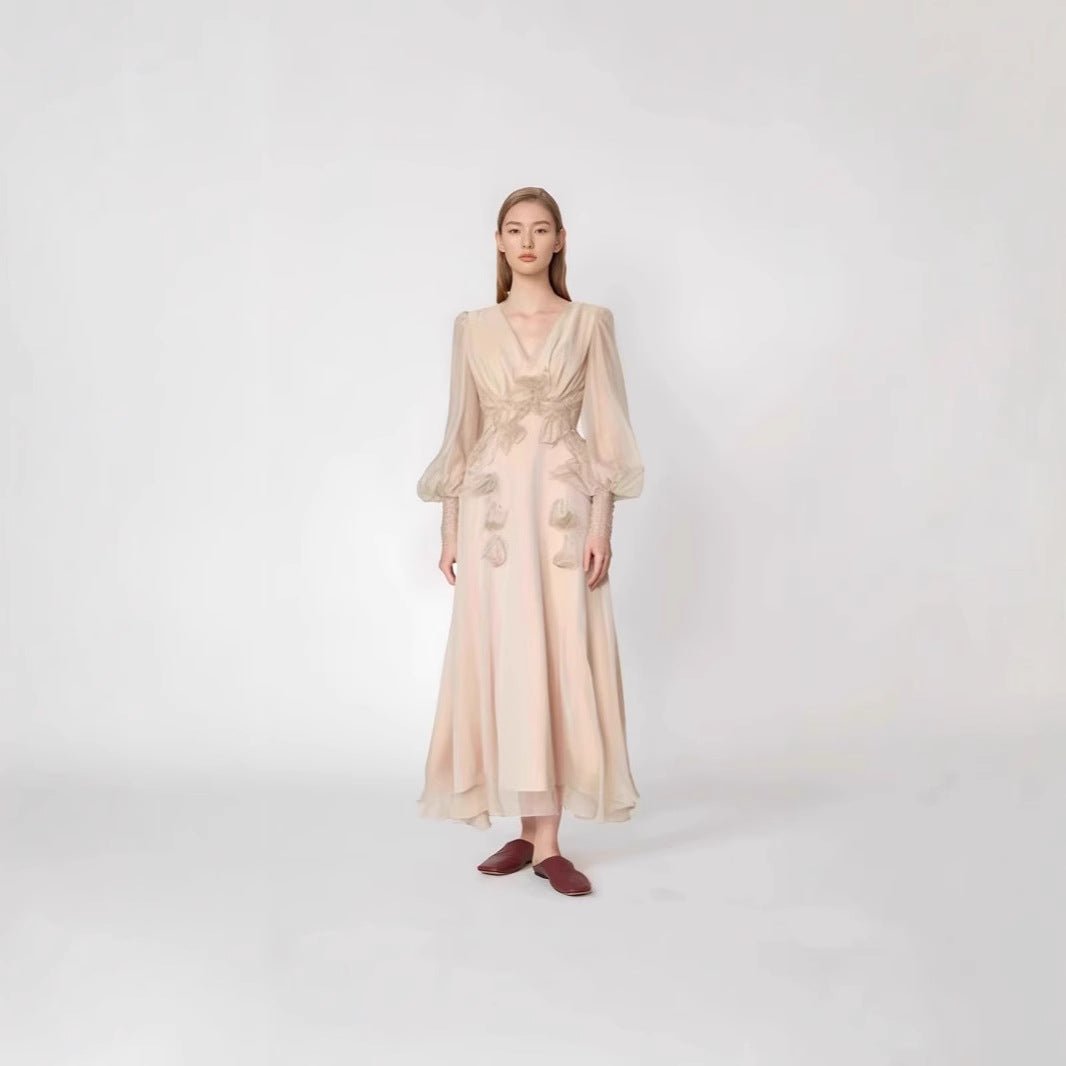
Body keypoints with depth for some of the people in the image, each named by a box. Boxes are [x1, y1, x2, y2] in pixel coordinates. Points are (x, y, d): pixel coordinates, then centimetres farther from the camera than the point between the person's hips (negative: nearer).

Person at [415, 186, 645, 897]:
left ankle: (547, 840, 2)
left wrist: (602, 523, -9)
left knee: (562, 664, -4)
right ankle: (526, 831, 15)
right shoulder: (472, 328, 9)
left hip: (563, 506, -2)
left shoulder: (591, 323, 4)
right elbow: (461, 432, 10)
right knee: (502, 664, 2)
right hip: (494, 508, 2)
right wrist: (449, 528, 5)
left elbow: (608, 431, 0)